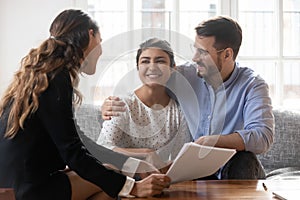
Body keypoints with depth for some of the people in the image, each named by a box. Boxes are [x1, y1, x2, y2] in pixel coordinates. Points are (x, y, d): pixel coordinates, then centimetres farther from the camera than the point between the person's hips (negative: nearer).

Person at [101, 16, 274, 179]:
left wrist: (212, 141, -36)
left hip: (234, 170, -1)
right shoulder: (185, 75, 0)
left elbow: (263, 137, -24)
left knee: (244, 160, -34)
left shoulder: (253, 85, -9)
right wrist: (112, 103, -14)